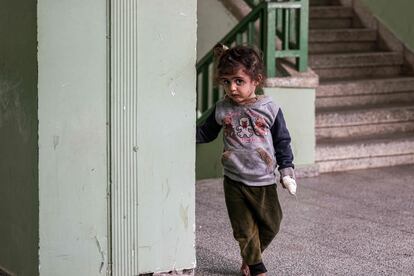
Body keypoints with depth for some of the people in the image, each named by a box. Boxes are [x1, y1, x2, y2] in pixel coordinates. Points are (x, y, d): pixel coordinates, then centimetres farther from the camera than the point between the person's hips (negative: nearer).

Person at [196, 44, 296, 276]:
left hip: (264, 181, 0)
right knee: (245, 228, 6)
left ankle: (250, 257, 34)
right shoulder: (222, 109, -2)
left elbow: (282, 141, 1)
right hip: (234, 181, 0)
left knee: (271, 224, 10)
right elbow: (206, 133, 11)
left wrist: (287, 168, -1)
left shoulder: (270, 109, -7)